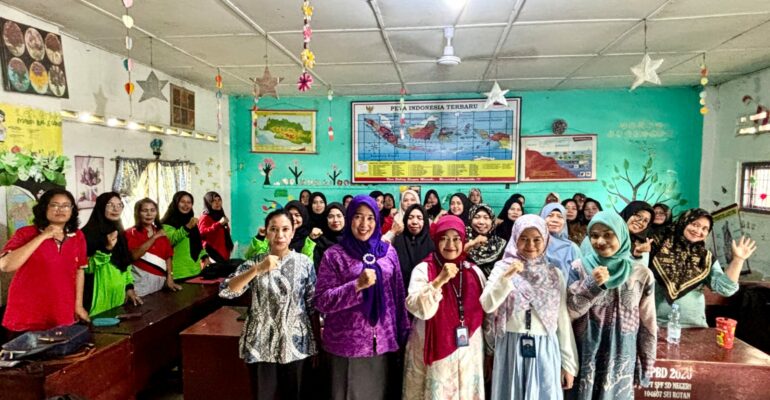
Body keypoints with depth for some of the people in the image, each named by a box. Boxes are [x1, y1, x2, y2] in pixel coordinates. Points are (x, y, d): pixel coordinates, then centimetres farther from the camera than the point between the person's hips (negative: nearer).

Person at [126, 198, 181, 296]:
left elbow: (168, 257, 11)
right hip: (141, 279, -4)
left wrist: (170, 279, 0)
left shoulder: (161, 233, 13)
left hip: (160, 280, 4)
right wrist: (154, 237, -15)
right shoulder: (131, 233, 0)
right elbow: (134, 255, -16)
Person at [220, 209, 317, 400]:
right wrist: (258, 269, -26)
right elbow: (225, 291, -15)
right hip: (261, 346, 0)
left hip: (296, 345, 0)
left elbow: (313, 306, 1)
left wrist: (318, 344, 1)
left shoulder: (304, 263, -2)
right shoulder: (254, 262, -2)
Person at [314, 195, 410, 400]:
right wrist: (358, 285, -20)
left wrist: (402, 332, 6)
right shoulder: (334, 255, -4)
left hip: (381, 342, 3)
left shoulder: (388, 252, 6)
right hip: (346, 345, -3)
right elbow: (321, 301, -10)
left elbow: (398, 295, 9)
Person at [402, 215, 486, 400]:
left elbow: (486, 314, 11)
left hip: (469, 355, 4)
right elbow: (419, 309, -19)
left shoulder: (475, 272, 4)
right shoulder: (423, 269, -7)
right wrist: (440, 280, -27)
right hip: (436, 355, -3)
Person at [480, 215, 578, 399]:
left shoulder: (555, 274, 5)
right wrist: (506, 277, -24)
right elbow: (487, 306, -13)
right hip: (511, 349, -1)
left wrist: (568, 363, 6)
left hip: (545, 351, 2)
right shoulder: (503, 268, -2)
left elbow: (563, 319, 7)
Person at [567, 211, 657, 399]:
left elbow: (647, 324, 4)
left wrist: (645, 365, 6)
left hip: (622, 360, 1)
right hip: (584, 358, -1)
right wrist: (591, 284, -20)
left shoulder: (641, 274, -2)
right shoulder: (579, 267, -6)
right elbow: (568, 312, -9)